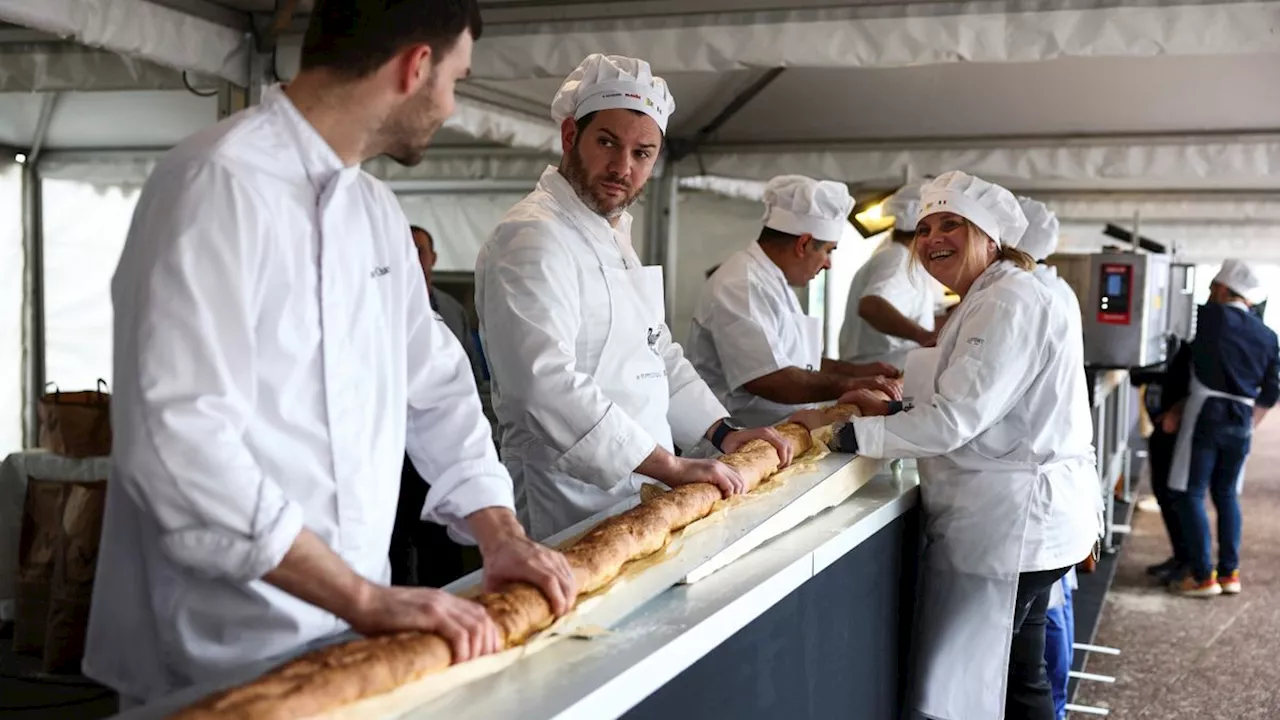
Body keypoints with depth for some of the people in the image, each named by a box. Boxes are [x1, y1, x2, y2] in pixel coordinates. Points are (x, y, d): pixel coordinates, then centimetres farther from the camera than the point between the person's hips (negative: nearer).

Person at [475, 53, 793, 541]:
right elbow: (550, 386, -28)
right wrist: (671, 468, -25)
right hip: (570, 513, -9)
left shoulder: (614, 238, 16)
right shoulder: (533, 239, -17)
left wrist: (723, 433, 11)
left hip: (636, 498, 9)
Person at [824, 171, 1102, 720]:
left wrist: (843, 435, -18)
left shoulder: (1011, 302, -18)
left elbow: (955, 420, -23)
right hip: (1025, 519, 11)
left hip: (1013, 524, -11)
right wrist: (892, 411, 8)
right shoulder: (991, 299, 17)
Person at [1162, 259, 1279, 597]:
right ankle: (1229, 572, 17)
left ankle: (1203, 577, -2)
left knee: (1190, 494, 0)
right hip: (1241, 421, 6)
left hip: (1206, 415, -6)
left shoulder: (1211, 316, -6)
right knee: (1226, 494, 17)